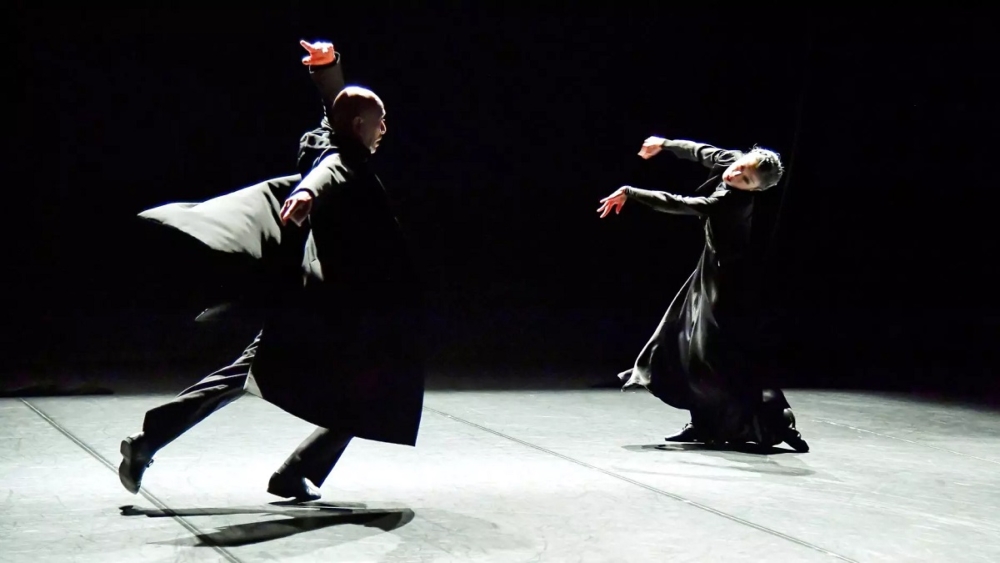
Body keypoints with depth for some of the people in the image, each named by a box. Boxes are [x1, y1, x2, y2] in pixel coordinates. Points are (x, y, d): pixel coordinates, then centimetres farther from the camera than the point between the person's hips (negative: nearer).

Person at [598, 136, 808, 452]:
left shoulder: (734, 202, -30)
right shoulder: (729, 159, -8)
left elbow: (679, 205, -31)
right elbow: (700, 152, 13)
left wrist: (629, 193, -26)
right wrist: (665, 144, 26)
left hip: (726, 276, -9)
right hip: (713, 271, 9)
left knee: (716, 352, -12)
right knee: (688, 340, 11)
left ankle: (776, 421, -8)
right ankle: (705, 425, 16)